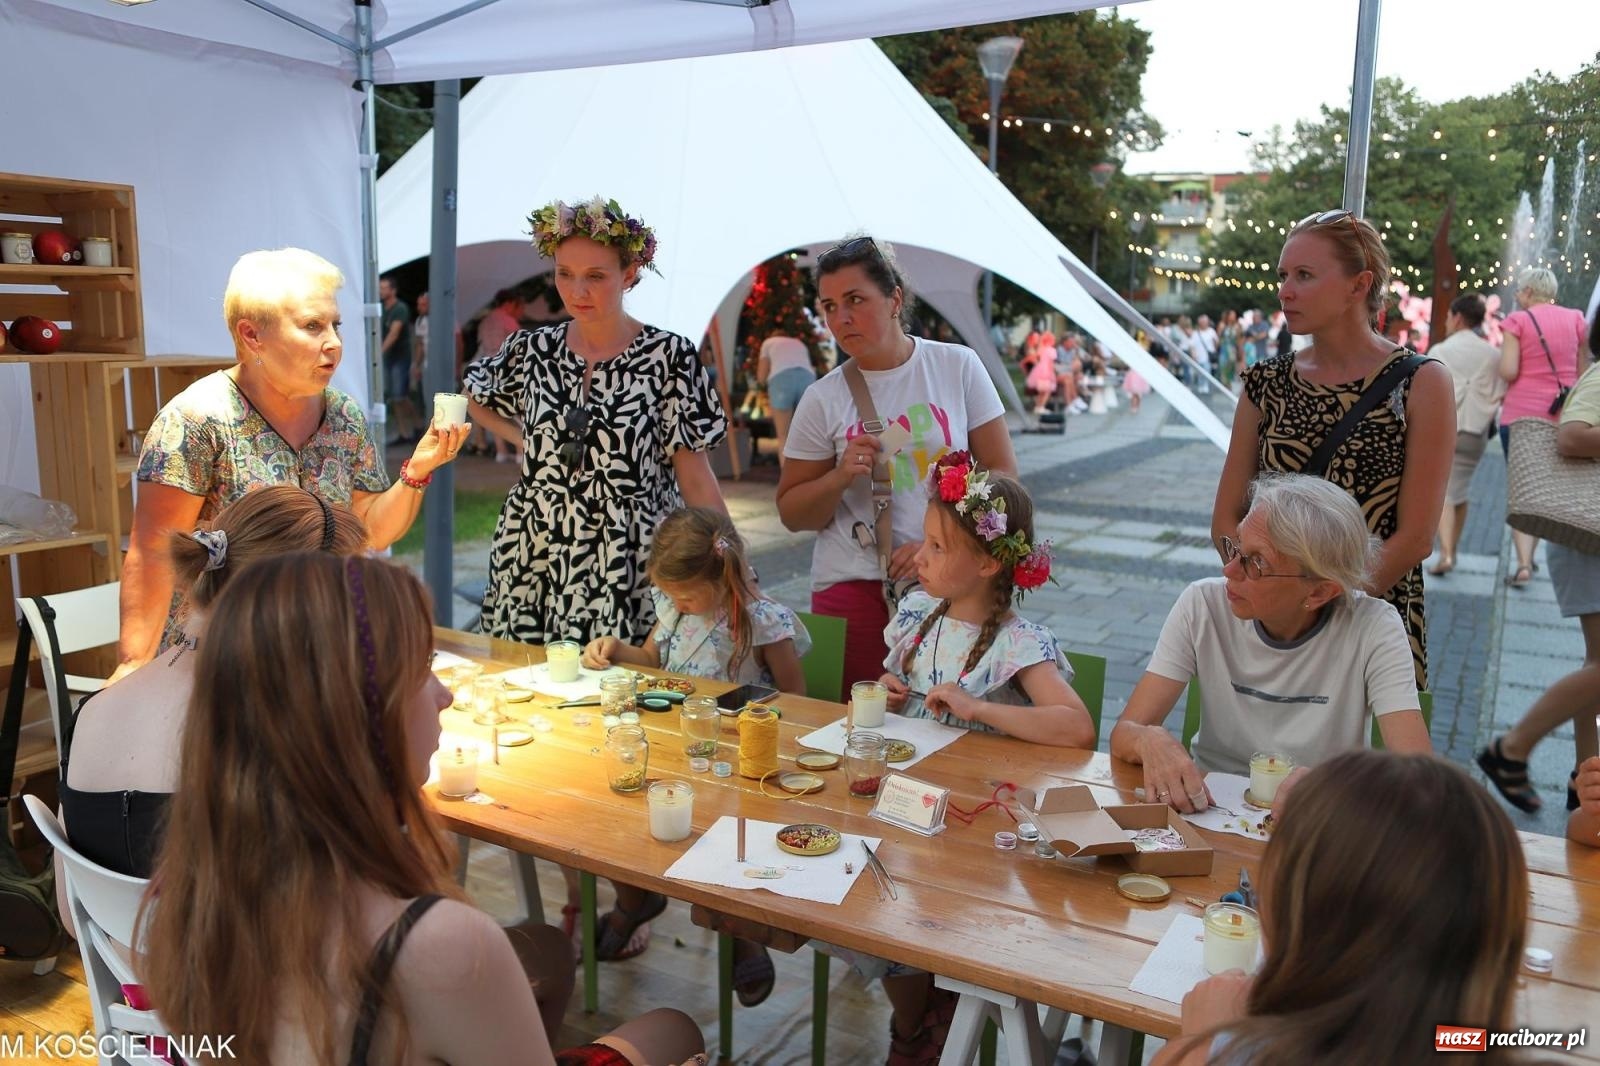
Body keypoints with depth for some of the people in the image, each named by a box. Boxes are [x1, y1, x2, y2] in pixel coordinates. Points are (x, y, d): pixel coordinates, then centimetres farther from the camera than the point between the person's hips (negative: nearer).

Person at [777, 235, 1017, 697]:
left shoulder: (958, 367, 1)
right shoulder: (823, 399, 1)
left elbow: (1002, 473, 2)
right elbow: (792, 513, 6)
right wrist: (841, 476, -13)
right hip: (854, 589, 0)